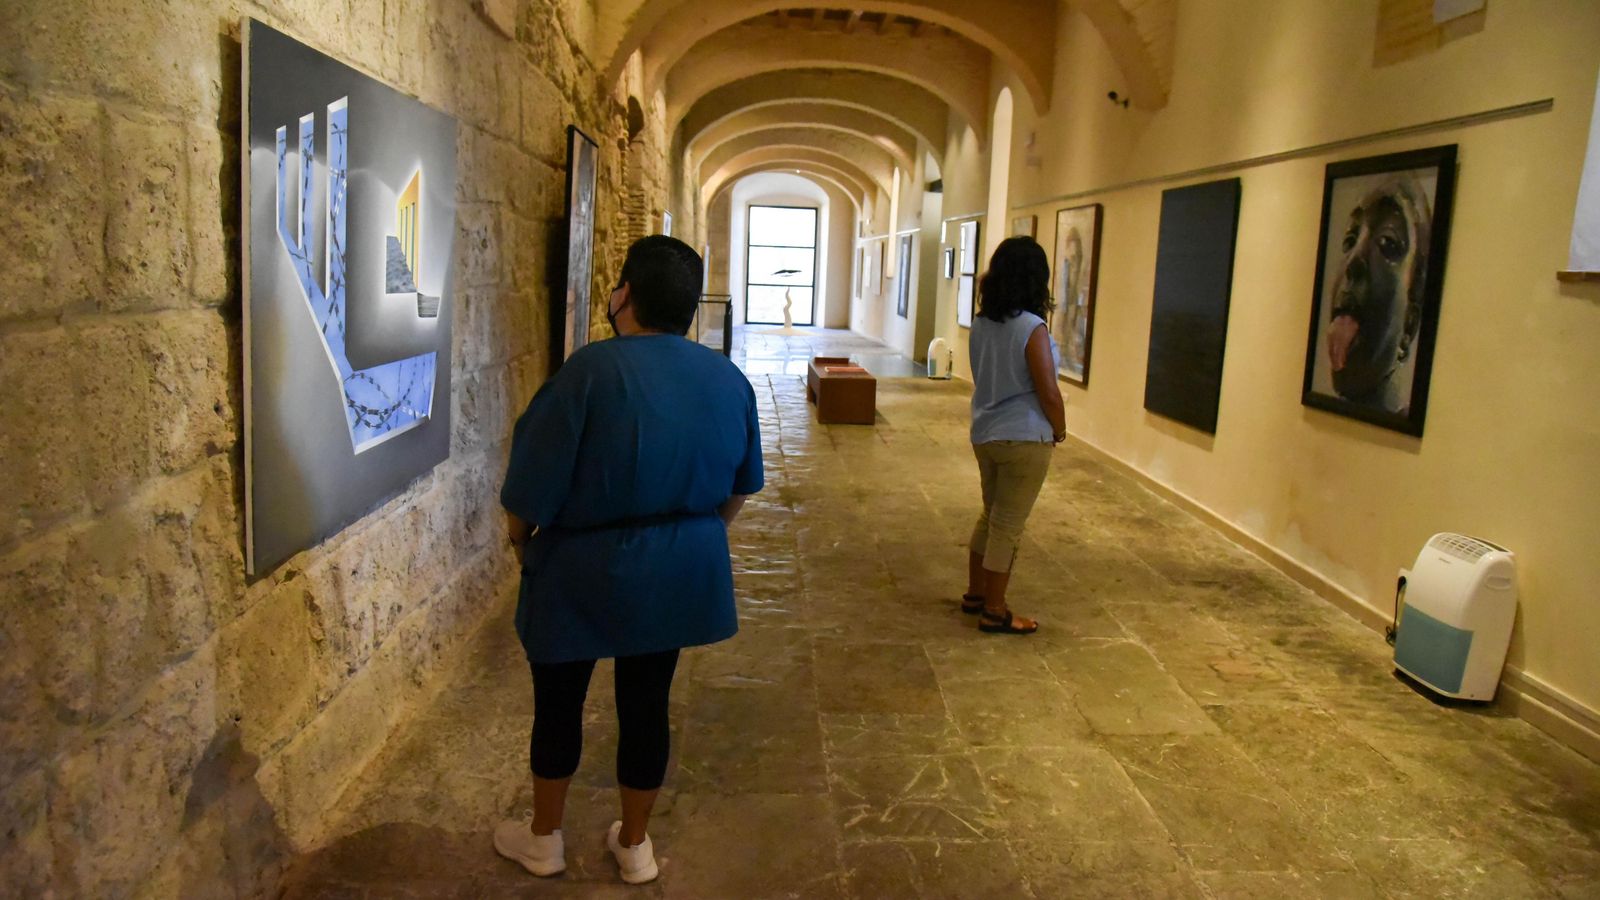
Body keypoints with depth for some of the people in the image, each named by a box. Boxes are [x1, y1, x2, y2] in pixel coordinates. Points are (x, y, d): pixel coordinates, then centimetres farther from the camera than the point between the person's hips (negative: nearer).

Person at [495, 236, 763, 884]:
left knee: (558, 703, 16)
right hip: (680, 571, 4)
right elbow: (741, 487, 10)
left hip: (584, 570, -4)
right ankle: (634, 845, 32)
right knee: (646, 704, 16)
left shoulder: (593, 369, -19)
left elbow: (532, 487, -16)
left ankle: (543, 840, 34)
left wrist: (519, 535, 4)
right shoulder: (729, 378, -2)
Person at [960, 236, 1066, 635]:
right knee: (1008, 526, 3)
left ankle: (975, 594, 32)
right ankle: (994, 612, 13)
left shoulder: (981, 323, 3)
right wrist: (1059, 430, 0)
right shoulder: (1032, 329, -19)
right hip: (1024, 438, -7)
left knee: (991, 514, 21)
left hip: (984, 434, 7)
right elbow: (1048, 392, -19)